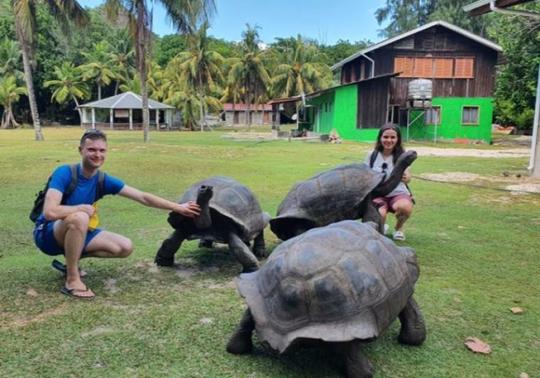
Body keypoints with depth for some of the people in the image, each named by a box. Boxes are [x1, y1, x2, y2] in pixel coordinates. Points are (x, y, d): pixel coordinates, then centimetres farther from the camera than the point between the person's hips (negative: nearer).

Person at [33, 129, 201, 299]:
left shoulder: (104, 180, -7)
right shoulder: (64, 173, -24)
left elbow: (143, 197, -6)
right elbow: (50, 212, -35)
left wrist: (178, 208, -6)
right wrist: (84, 208, -22)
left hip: (75, 232, 6)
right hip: (48, 234, -6)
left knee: (125, 247, -6)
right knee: (80, 218, -38)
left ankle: (72, 257, 10)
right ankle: (72, 281, -22)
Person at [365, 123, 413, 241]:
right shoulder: (372, 156, 2)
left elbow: (407, 177, -17)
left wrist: (406, 177, -42)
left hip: (398, 193, 0)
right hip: (378, 194, 1)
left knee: (405, 207, -37)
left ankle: (399, 228, 1)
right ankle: (382, 226, 10)